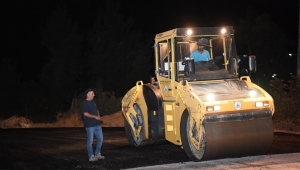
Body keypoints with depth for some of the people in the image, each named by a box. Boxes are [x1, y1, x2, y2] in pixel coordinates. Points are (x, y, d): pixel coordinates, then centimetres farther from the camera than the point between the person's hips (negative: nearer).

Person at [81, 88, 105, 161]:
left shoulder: (93, 102, 15)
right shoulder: (84, 103, -9)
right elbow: (85, 113, -16)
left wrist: (99, 116, 4)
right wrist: (95, 117, -16)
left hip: (97, 124, 8)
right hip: (89, 125, -8)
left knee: (100, 138, 10)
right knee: (90, 141, -3)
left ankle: (97, 154, 22)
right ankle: (91, 156, 3)